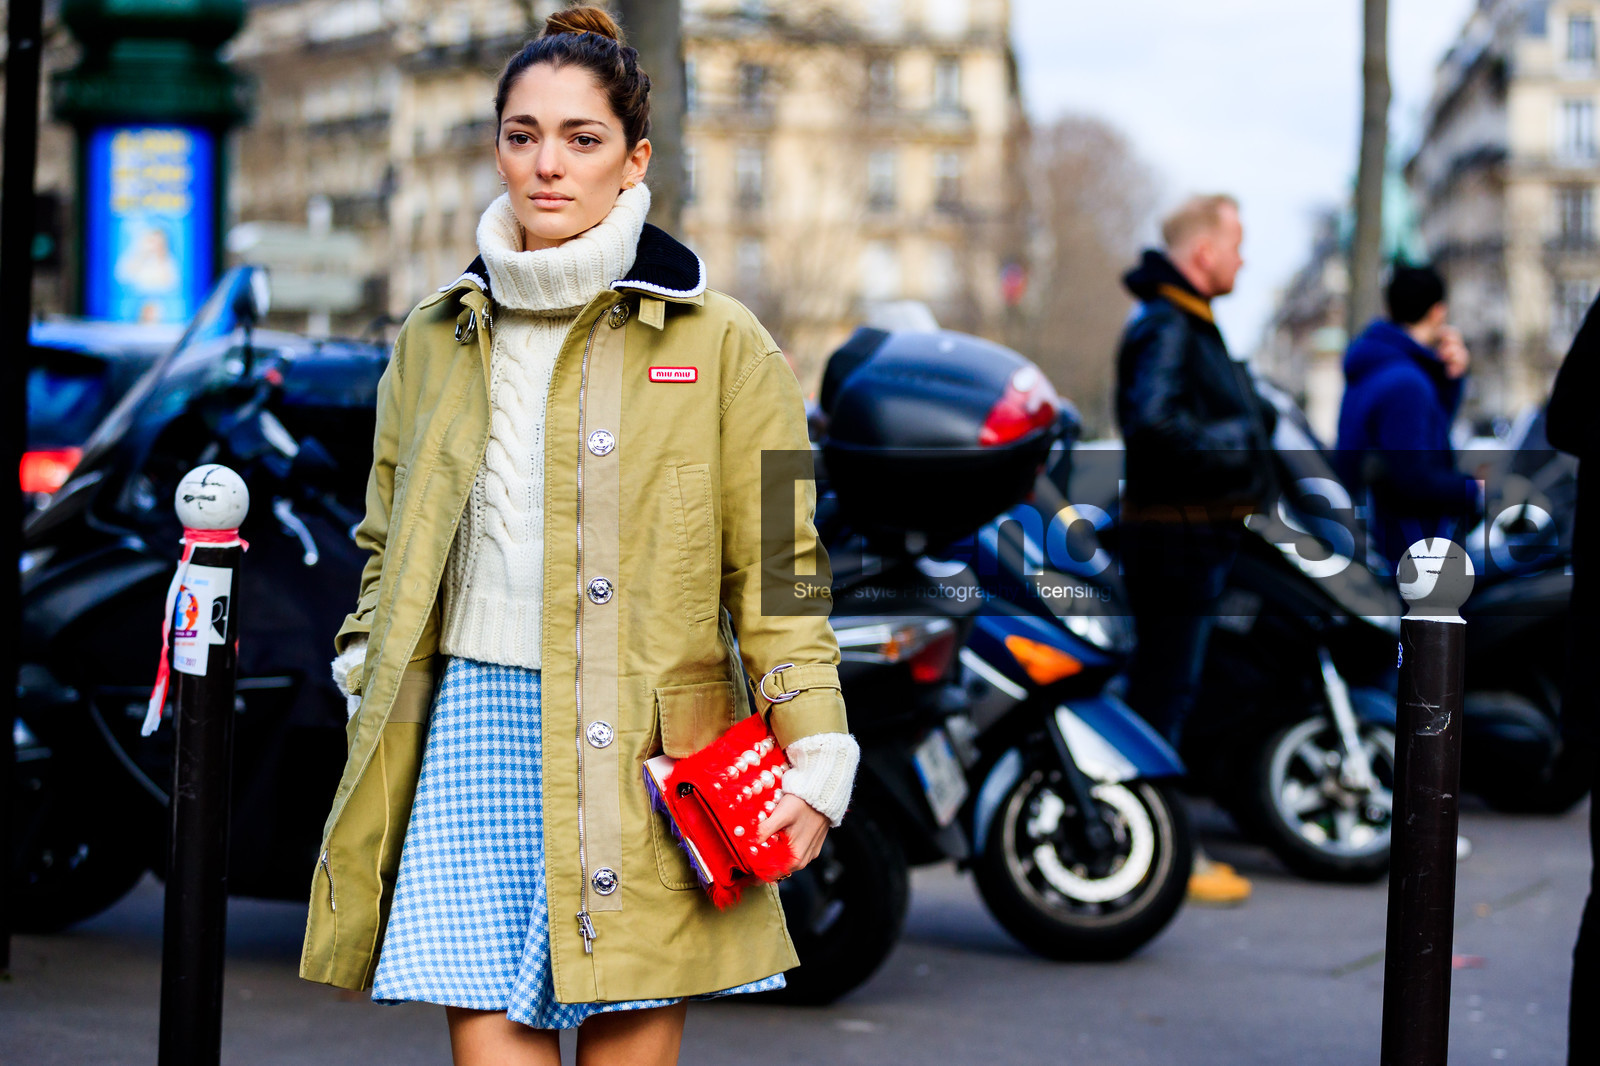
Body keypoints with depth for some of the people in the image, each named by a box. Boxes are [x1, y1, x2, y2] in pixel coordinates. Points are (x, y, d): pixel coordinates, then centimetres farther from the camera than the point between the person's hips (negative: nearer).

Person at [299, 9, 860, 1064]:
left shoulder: (720, 342, 2)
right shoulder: (436, 340, 13)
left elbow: (775, 569, 1)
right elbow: (388, 551, 22)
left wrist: (814, 756, -7)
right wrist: (369, 701, 13)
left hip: (641, 752, -2)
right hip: (471, 729, 3)